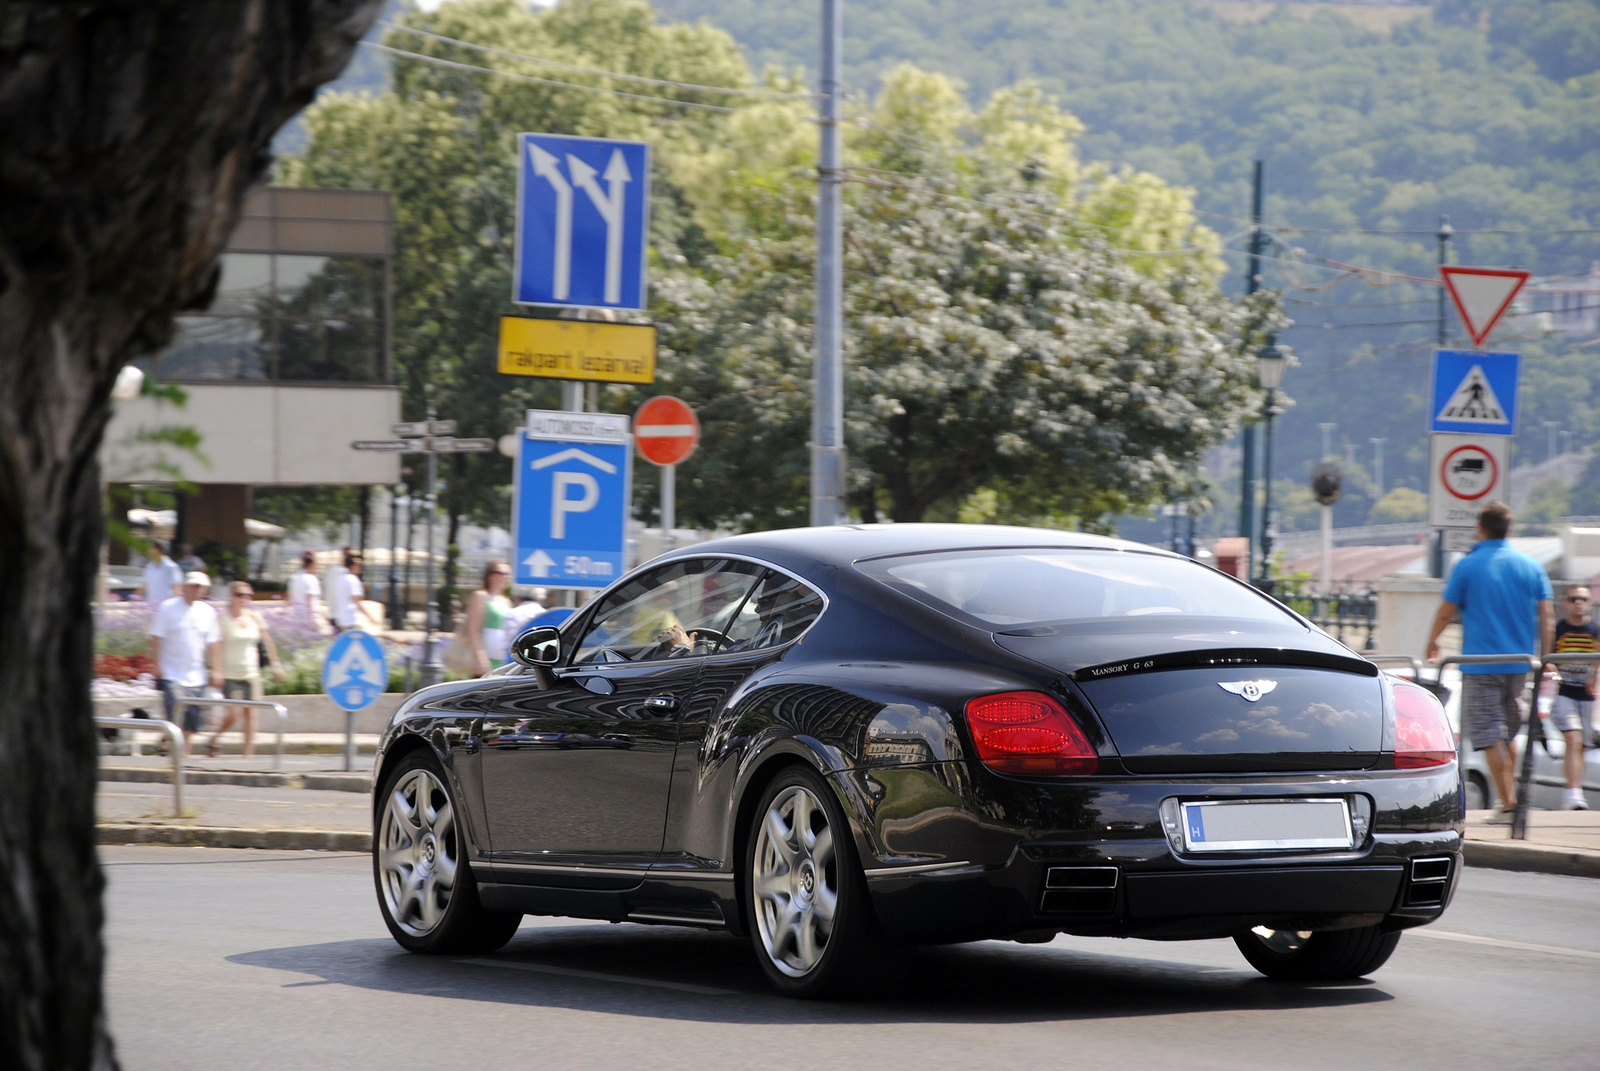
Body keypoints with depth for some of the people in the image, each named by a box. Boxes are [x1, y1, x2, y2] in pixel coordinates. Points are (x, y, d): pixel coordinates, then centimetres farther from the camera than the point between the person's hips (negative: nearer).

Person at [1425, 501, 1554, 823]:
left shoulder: (1467, 566, -5)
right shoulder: (1530, 566, 5)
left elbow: (1446, 613, -1)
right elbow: (1546, 616, 2)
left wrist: (1432, 642, 17)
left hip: (1481, 664, -4)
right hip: (1520, 663, 4)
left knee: (1488, 735, -2)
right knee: (1509, 731, 19)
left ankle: (1508, 803, -9)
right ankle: (1511, 793, 19)